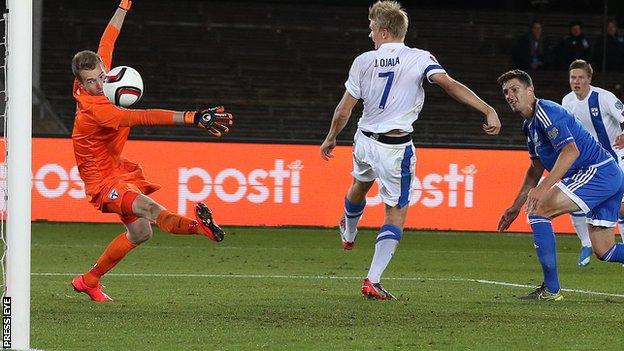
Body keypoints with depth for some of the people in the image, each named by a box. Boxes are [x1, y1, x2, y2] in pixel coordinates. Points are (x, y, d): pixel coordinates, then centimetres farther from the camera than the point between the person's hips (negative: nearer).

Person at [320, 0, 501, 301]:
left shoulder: (364, 61, -3)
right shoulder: (419, 58, -10)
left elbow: (344, 110, 1)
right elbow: (450, 86, -24)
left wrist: (330, 140, 17)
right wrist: (488, 111, -25)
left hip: (365, 141, 4)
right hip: (395, 149, -4)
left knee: (359, 186, 34)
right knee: (396, 213, 4)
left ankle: (348, 234, 64)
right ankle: (373, 281, -6)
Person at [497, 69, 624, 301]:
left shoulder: (545, 112, -13)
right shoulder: (529, 124, 19)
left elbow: (571, 150, -27)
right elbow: (536, 169, 30)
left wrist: (543, 188, -34)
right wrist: (515, 207, 28)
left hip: (597, 171, -10)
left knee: (537, 211, -14)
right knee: (603, 251, 11)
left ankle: (551, 289, -13)